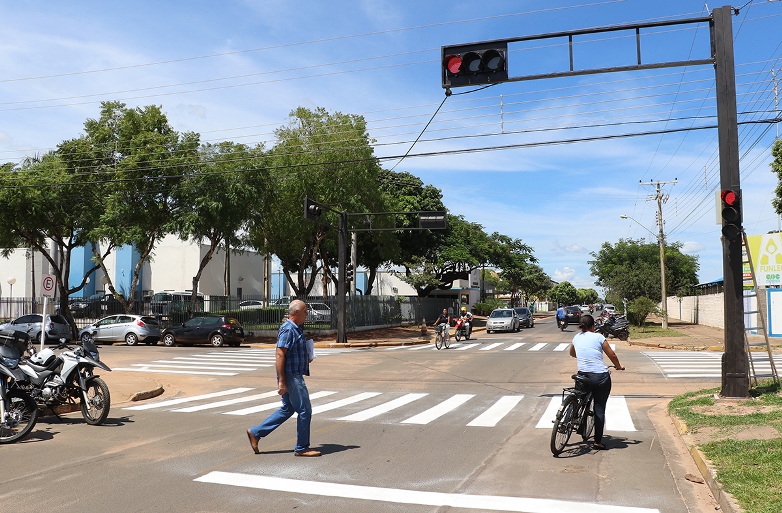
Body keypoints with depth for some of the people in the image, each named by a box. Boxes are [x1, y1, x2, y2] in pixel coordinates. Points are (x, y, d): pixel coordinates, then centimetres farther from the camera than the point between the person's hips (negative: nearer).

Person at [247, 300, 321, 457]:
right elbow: (280, 356, -22)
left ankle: (255, 432, 20)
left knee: (287, 409, 16)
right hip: (291, 376, -10)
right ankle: (302, 448, 9)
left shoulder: (296, 329, 14)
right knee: (305, 410, -2)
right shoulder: (288, 329, -17)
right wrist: (281, 381, -24)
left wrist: (307, 358, 10)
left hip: (295, 376, 10)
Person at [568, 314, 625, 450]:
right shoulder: (598, 337, -5)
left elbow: (572, 353, 27)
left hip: (583, 376, 3)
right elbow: (612, 355, -1)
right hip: (601, 377, -3)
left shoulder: (576, 338, 8)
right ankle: (598, 441, 6)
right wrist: (619, 366, 17)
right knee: (599, 409, 4)